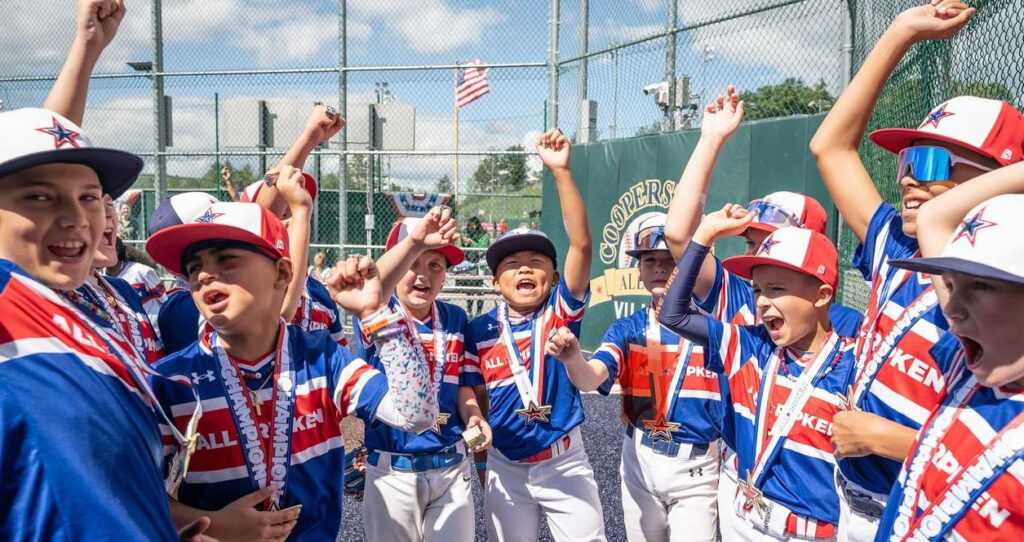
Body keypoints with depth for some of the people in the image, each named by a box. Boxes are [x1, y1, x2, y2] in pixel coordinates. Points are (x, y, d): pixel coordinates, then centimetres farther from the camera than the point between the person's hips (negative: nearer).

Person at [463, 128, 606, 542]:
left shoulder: (561, 311, -11)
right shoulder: (479, 330, -6)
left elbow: (581, 244, -25)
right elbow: (472, 394, 5)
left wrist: (561, 171, -33)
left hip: (564, 462, -2)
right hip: (505, 467, 2)